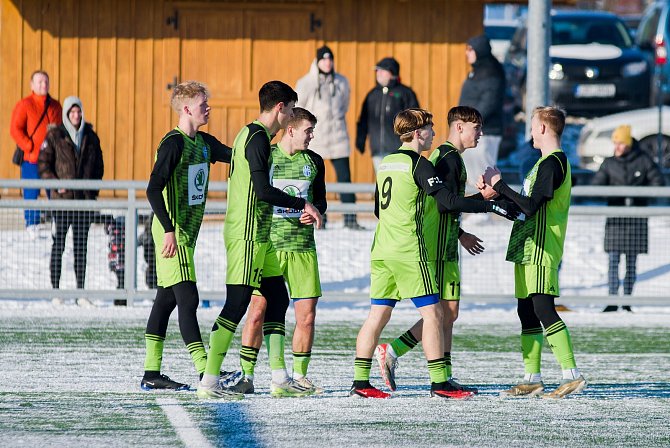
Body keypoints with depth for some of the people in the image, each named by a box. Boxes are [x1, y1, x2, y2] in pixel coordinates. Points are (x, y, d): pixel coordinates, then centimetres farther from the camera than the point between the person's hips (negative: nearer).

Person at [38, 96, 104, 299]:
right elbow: (43, 164, -2)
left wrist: (94, 188, 5)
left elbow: (98, 166, 17)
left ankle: (80, 290, 10)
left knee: (81, 244, 6)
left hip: (85, 198, 3)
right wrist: (56, 184, -12)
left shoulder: (91, 137, 9)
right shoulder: (54, 136, -1)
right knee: (58, 243, -2)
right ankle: (55, 289, 2)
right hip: (62, 198, -3)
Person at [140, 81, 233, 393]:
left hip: (187, 234, 9)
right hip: (173, 233, -9)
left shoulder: (204, 143, 11)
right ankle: (205, 374, -15)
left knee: (167, 299, 11)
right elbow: (154, 189, -21)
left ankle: (151, 373, 15)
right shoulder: (173, 143, -15)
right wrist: (169, 230, -26)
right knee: (188, 299, -12)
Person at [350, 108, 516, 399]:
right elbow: (447, 201, -19)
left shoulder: (386, 163, 15)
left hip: (381, 251, 8)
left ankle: (360, 382, 3)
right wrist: (492, 206, -15)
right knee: (432, 313, -4)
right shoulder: (418, 164, -10)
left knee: (378, 315, 7)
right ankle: (439, 383, -6)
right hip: (410, 251, -8)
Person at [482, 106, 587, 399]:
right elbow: (529, 204, 23)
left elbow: (530, 207, -20)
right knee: (527, 312, 10)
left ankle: (571, 375, -20)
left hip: (541, 250, -11)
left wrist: (500, 186, -11)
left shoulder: (551, 163, -13)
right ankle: (532, 380, 13)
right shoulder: (553, 161, 19)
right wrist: (497, 192, 21)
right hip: (528, 249, 11)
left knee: (543, 309, -16)